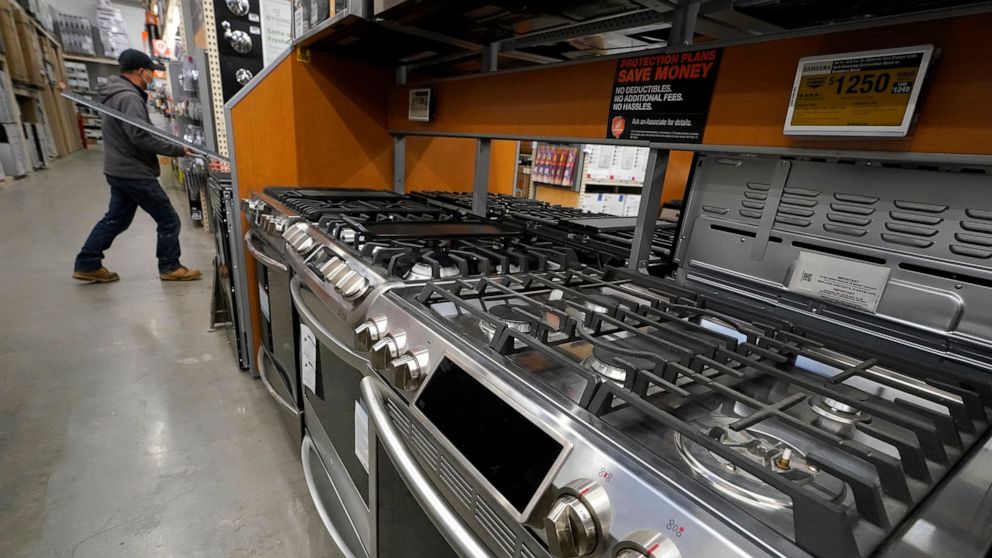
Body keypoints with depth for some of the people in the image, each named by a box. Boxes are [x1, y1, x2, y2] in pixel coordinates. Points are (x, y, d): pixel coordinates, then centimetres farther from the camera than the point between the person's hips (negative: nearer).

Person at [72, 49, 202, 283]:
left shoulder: (116, 93, 16)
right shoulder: (128, 97, -17)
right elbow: (142, 138, -25)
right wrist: (179, 150, -19)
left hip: (120, 171, 11)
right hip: (134, 173, -11)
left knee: (116, 219, 17)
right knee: (169, 220, -2)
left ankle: (87, 265, 23)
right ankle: (170, 267, 7)